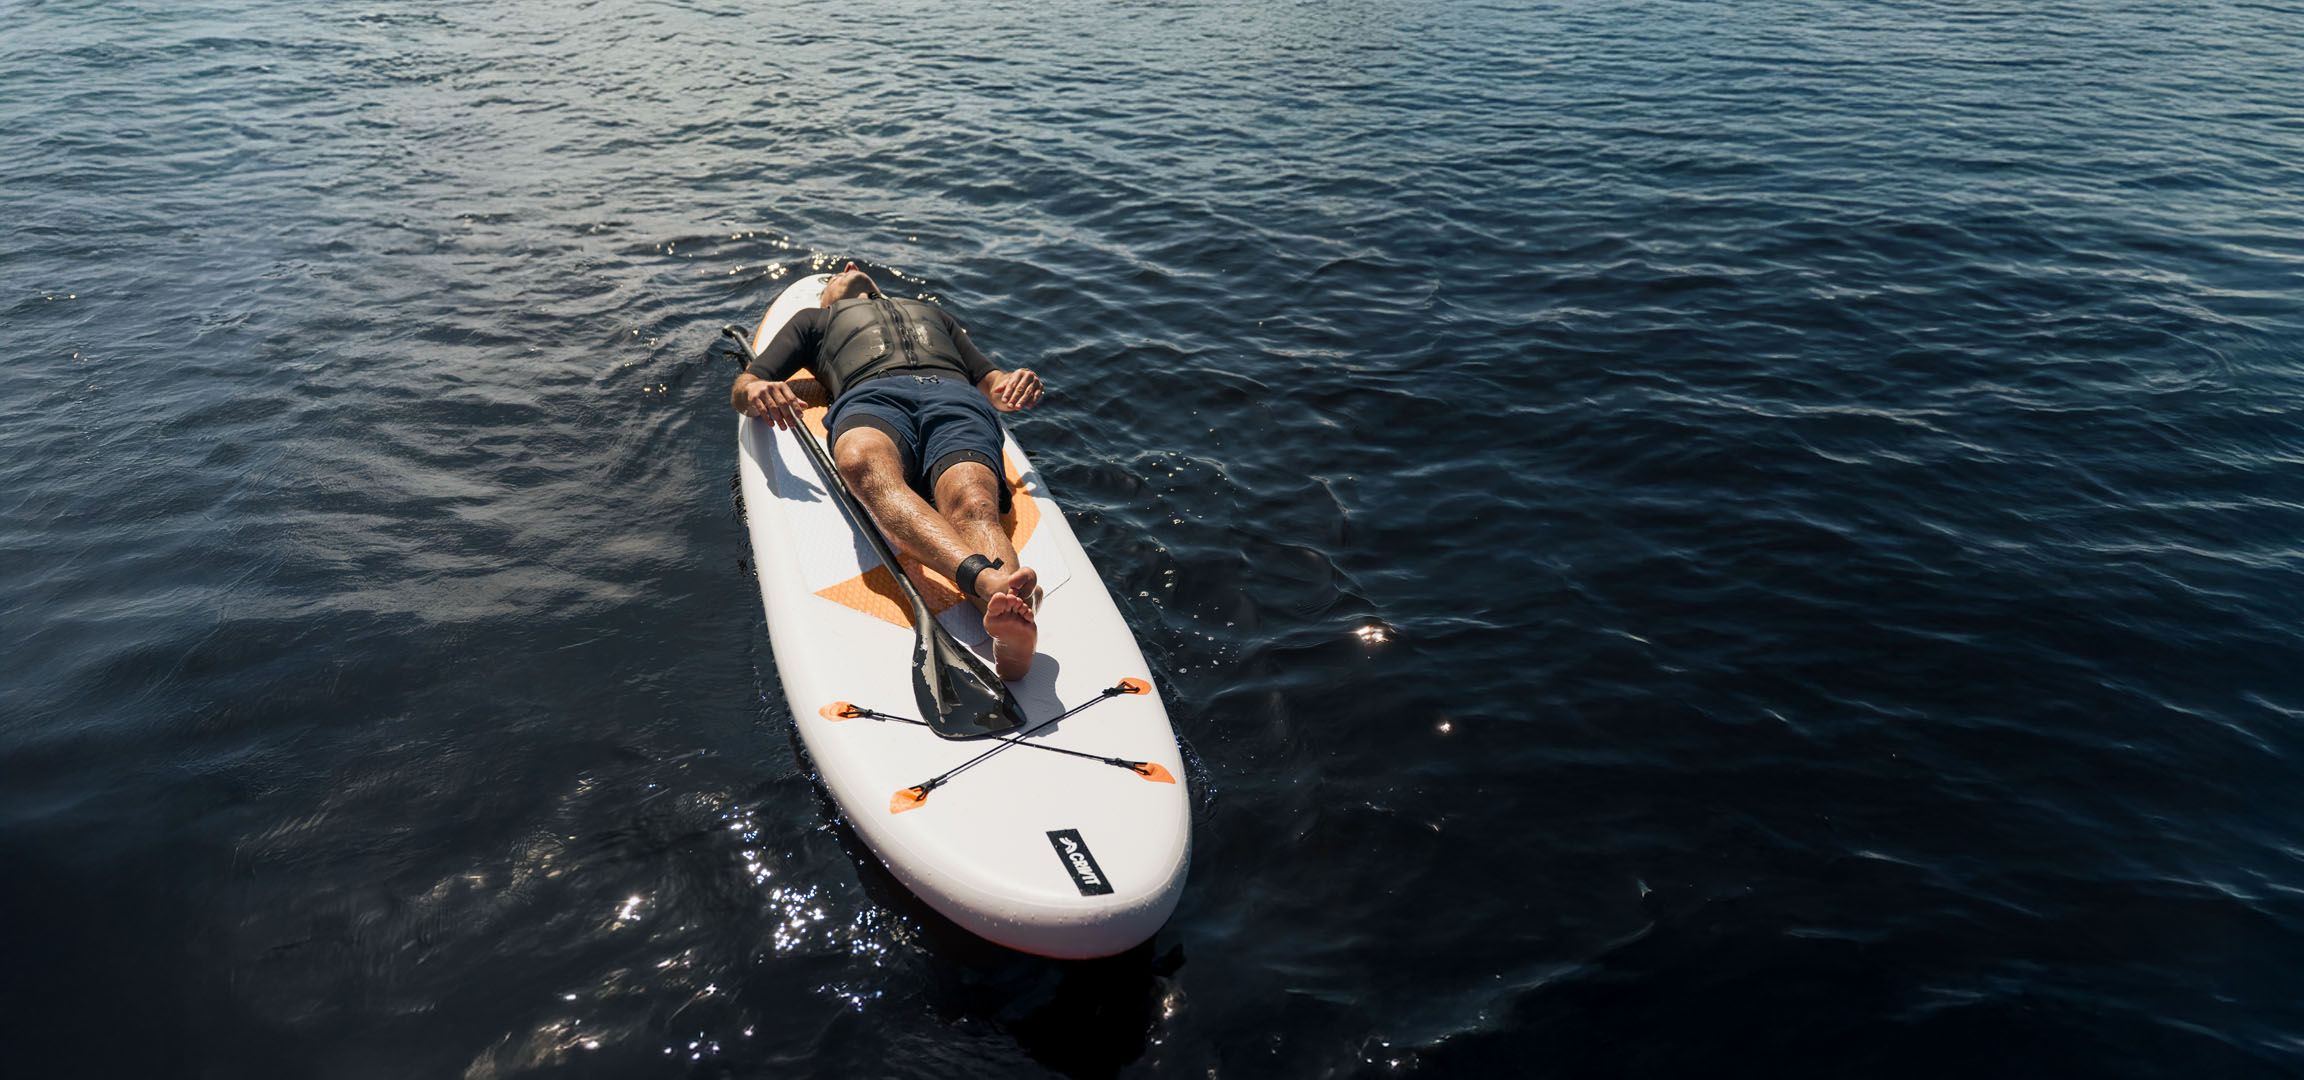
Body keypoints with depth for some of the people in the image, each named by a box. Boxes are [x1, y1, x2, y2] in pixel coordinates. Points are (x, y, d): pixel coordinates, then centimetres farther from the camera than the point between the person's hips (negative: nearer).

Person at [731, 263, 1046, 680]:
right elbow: (741, 389, 29)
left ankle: (1008, 630, -67)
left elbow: (991, 383, 37)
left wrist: (1013, 385, 9)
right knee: (864, 463, -42)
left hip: (955, 395, 2)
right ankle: (989, 581, -67)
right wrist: (754, 391, 1)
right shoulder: (813, 320, 43)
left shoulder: (934, 313, 49)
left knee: (972, 503, -36)